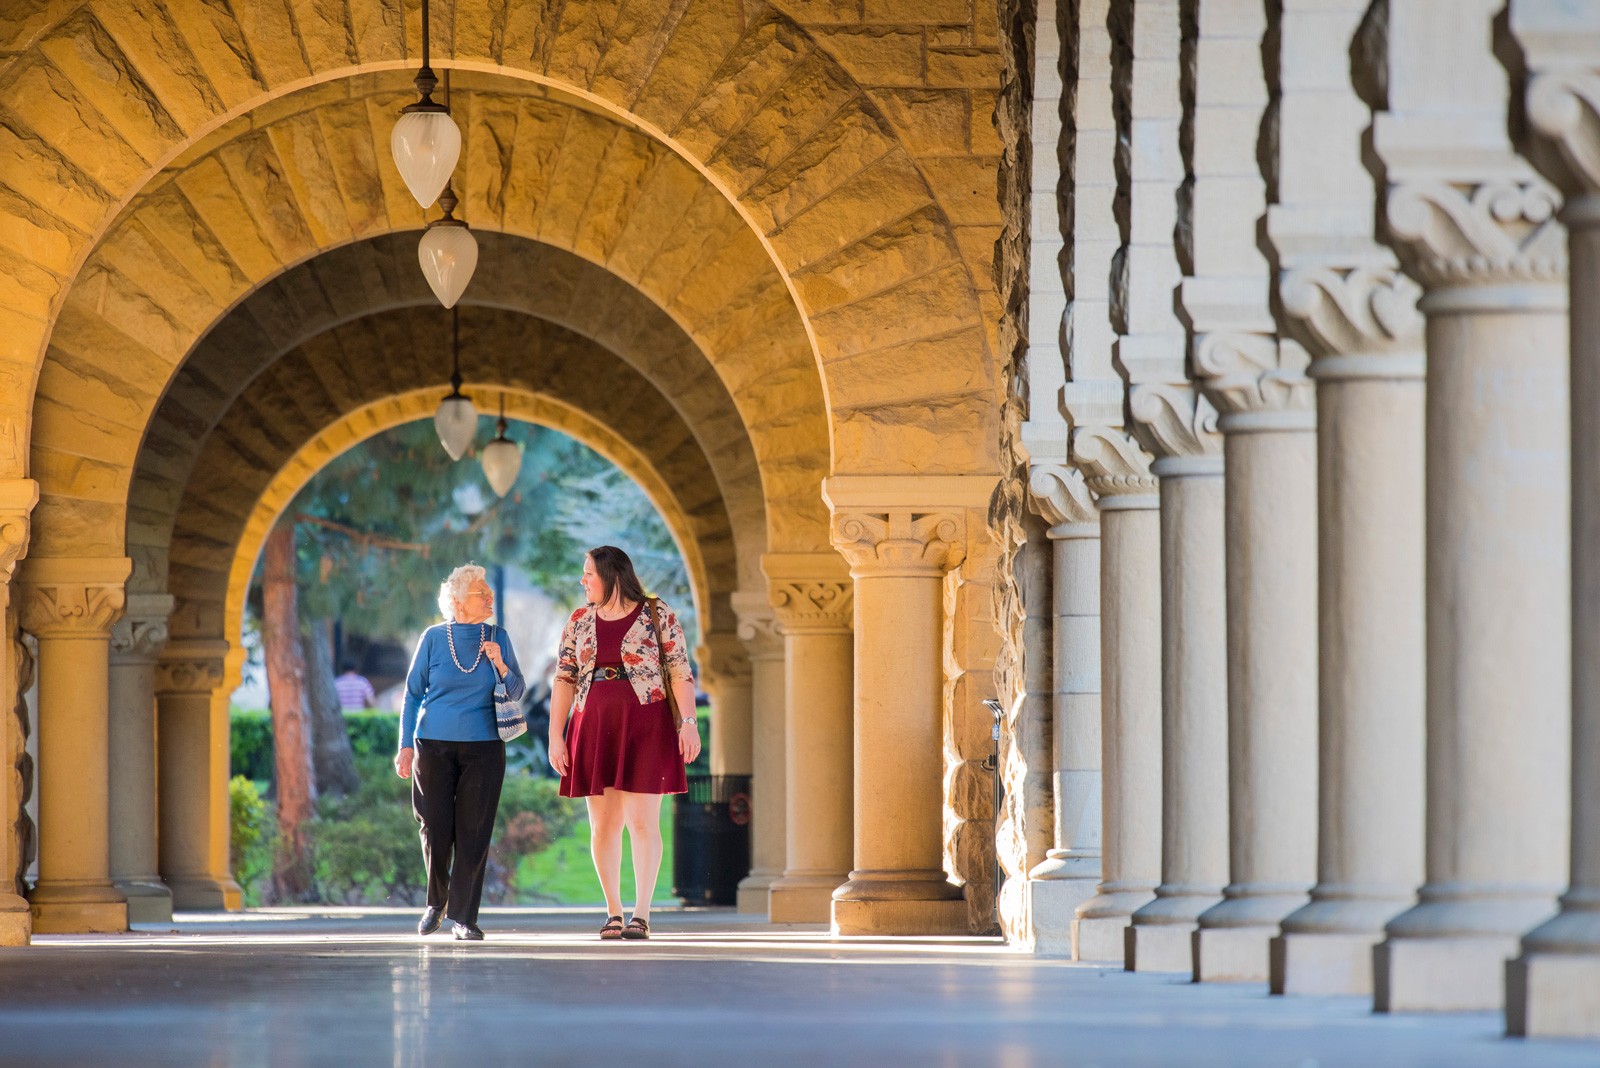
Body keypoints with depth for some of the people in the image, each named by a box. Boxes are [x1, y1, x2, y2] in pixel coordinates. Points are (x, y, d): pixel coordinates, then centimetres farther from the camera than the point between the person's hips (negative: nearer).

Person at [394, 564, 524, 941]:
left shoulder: (497, 638, 4)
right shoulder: (434, 639, -1)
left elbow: (515, 692, 6)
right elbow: (413, 693, 5)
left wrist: (499, 664, -14)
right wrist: (406, 746, 0)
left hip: (483, 746, 1)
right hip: (435, 745, -1)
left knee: (473, 831, -2)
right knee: (436, 828, -1)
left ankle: (465, 916, 5)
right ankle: (436, 901, 23)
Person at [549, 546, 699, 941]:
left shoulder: (657, 615, -1)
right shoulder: (579, 622, 10)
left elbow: (680, 672, -3)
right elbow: (564, 680, 8)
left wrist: (689, 722, -14)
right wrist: (555, 737, 1)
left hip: (645, 729, -4)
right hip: (595, 730, 4)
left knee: (642, 821, -8)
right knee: (603, 824, 4)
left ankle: (641, 914, -7)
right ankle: (613, 912, 14)